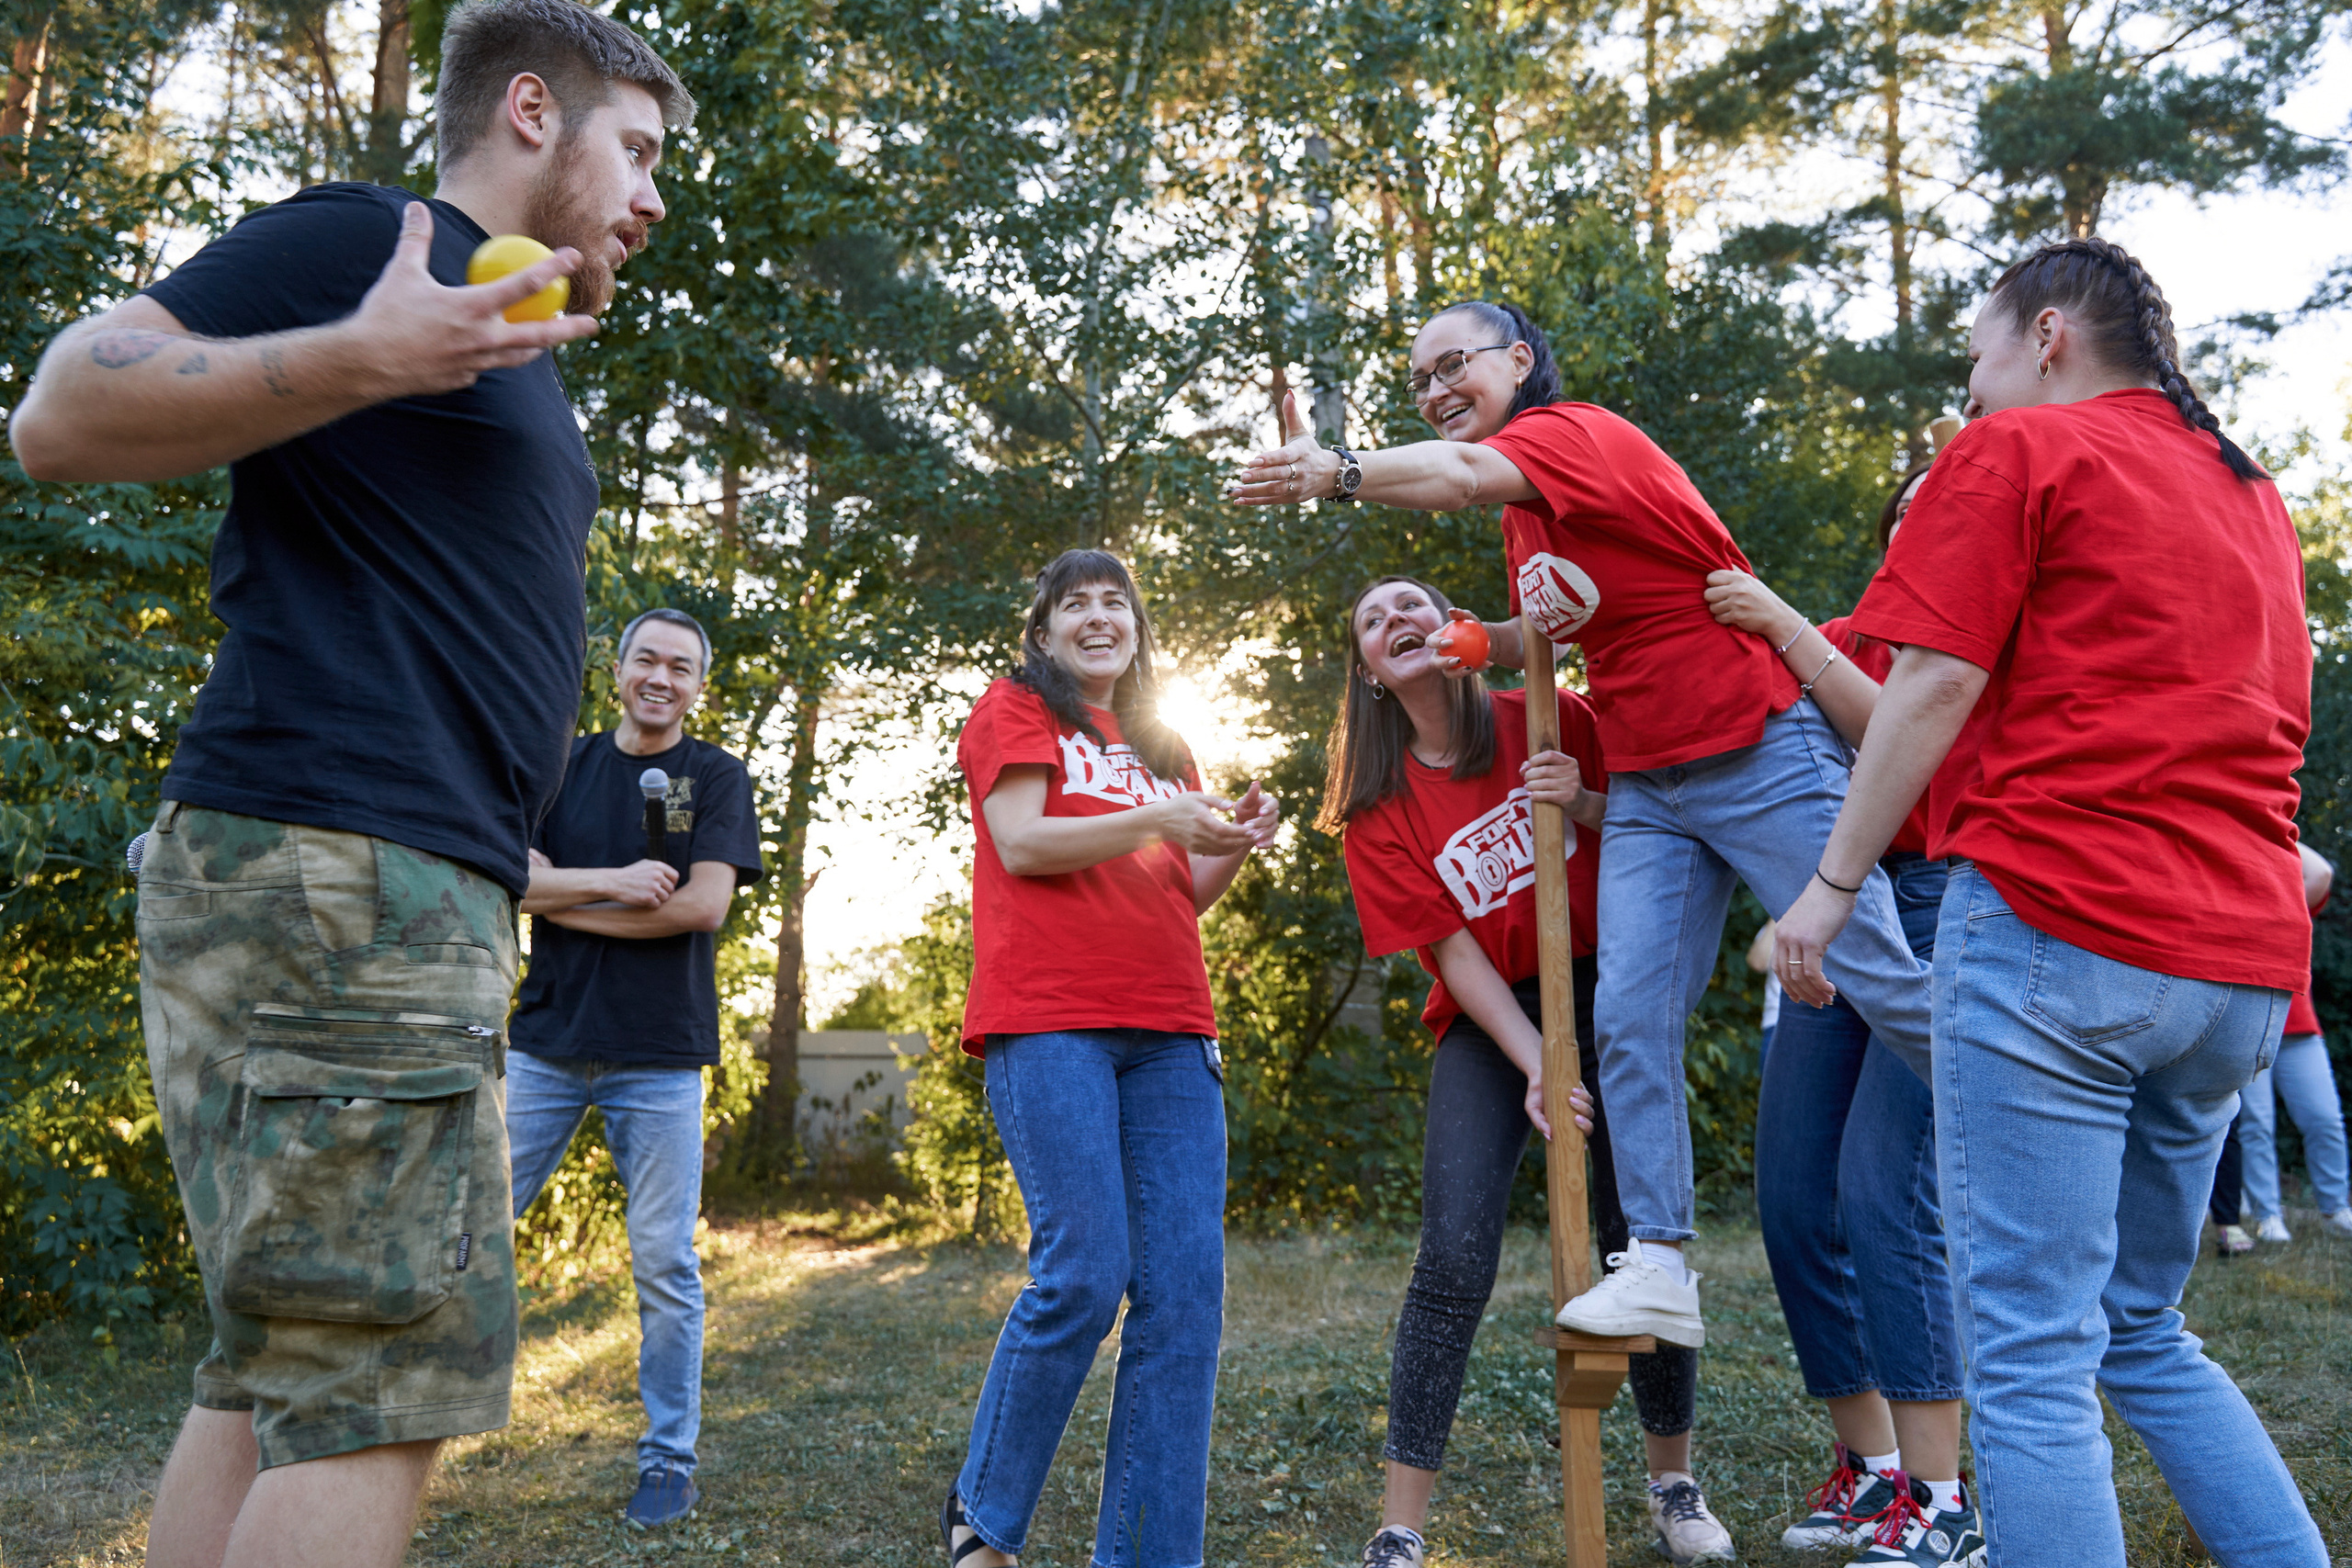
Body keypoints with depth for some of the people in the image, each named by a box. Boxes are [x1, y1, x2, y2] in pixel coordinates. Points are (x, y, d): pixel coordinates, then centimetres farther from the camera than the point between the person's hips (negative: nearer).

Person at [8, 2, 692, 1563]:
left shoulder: (521, 365, 27)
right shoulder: (359, 239, -2)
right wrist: (362, 357, -21)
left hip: (415, 892, 10)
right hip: (331, 867, -10)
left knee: (282, 1377, 10)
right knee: (385, 1374, -11)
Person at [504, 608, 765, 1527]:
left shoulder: (717, 779, 3)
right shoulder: (563, 766, 11)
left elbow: (704, 904, -10)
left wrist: (565, 903, -7)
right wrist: (613, 881, -16)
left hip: (658, 1056, -2)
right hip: (547, 1042, 2)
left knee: (665, 1266, 1)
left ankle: (669, 1461, 12)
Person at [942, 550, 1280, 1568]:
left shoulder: (1164, 748, 26)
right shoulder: (1015, 709, 9)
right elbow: (1021, 844, -5)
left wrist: (1233, 846, 5)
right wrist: (1158, 819, -12)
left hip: (1169, 1033, 6)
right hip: (1049, 1023, -6)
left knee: (1185, 1292, -3)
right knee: (1086, 1275, -13)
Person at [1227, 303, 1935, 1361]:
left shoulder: (1571, 432, -11)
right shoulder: (1527, 513, 16)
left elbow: (1464, 472, -33)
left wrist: (1339, 472, -51)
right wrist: (1483, 640, -1)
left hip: (1759, 751, -8)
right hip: (1646, 786, 8)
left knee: (1881, 981, -2)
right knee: (1630, 1015, -3)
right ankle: (1658, 1267, -1)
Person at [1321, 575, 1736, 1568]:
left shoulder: (1551, 721, 0)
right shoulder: (1378, 805, -1)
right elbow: (1451, 952, -8)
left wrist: (1583, 805, -15)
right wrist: (1535, 1064, -19)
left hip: (1603, 997, 1)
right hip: (1489, 1024, -1)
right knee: (1454, 1257, -14)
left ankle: (1675, 1485, 23)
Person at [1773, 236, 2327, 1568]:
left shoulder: (2018, 451, 1)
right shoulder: (2251, 492, 24)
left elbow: (1934, 687, -8)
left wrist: (1832, 885, -4)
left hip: (2054, 922, -8)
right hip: (2243, 962, 8)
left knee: (2031, 1356, -5)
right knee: (2142, 1331, 20)